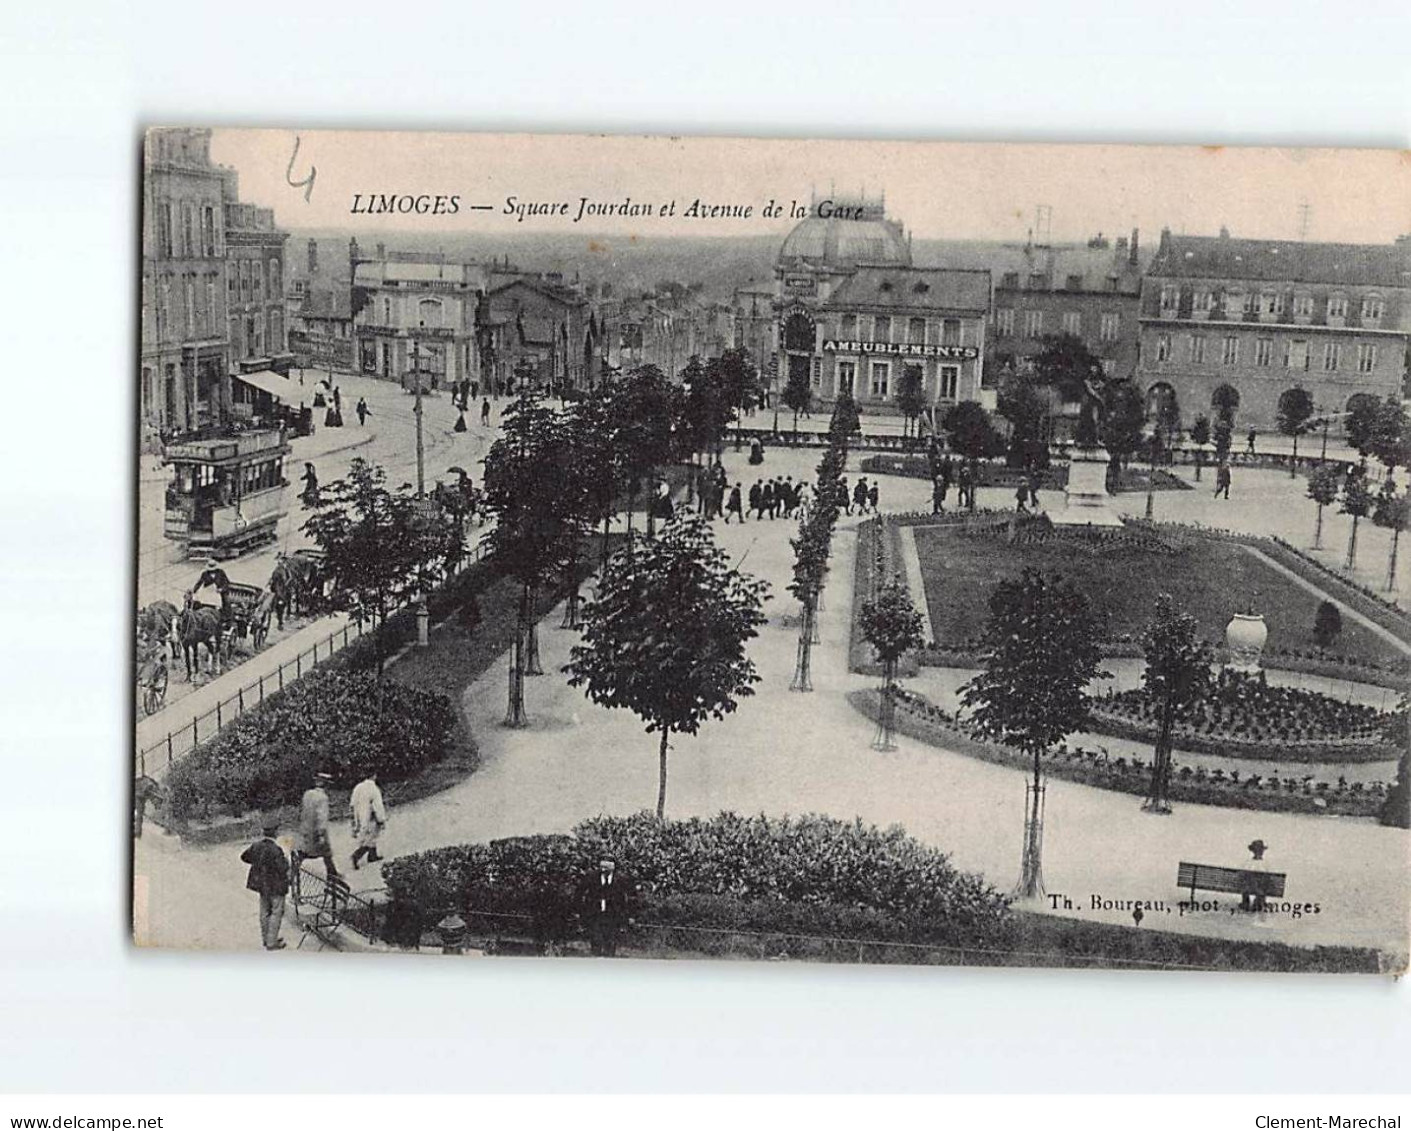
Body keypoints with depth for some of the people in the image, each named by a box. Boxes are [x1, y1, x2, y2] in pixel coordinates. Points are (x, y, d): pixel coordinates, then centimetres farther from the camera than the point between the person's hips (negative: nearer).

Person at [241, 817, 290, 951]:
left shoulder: (256, 845, -5)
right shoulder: (275, 849, -27)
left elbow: (244, 856, 10)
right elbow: (282, 868, -25)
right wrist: (286, 862, -6)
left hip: (262, 884, 7)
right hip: (275, 886, -7)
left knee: (264, 912, 20)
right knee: (276, 912, 6)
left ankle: (265, 938, 33)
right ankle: (271, 943, 10)